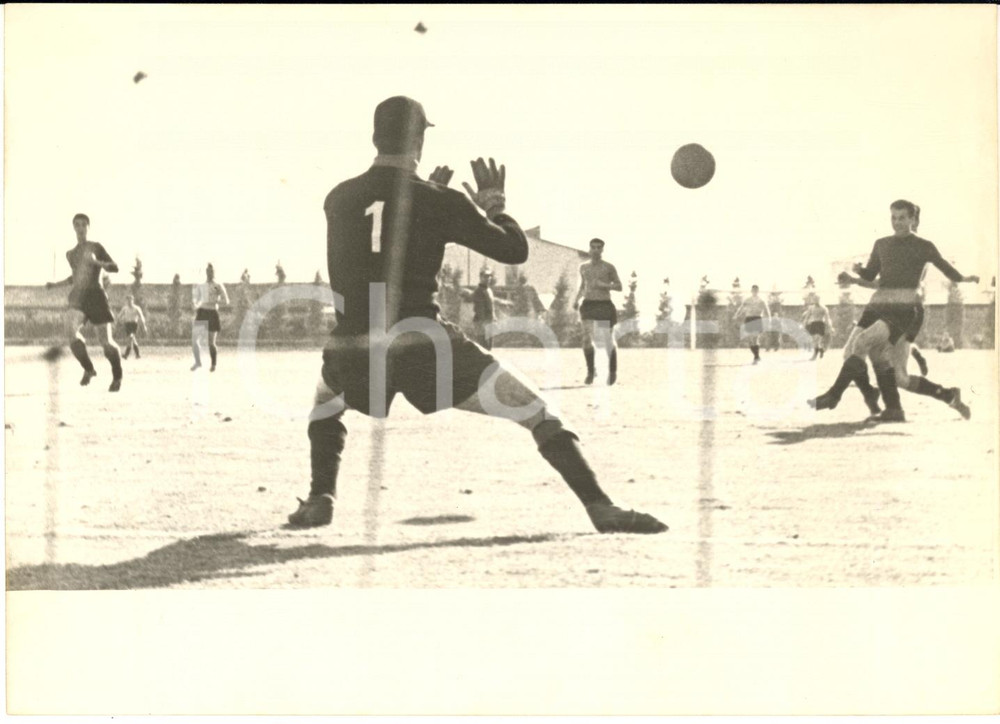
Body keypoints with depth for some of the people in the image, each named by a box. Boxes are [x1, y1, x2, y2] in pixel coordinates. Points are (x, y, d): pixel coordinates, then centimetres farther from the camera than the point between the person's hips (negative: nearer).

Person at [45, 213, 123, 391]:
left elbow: (114, 267, -3)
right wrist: (56, 284, 25)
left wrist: (96, 262, -19)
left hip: (96, 295, -3)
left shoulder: (96, 247, 6)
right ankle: (88, 369, -3)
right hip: (77, 297, 3)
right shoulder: (70, 254, 19)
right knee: (75, 337, -24)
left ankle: (117, 377, 19)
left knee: (106, 342, -4)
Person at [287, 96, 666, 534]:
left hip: (353, 351, 3)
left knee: (326, 398, 38)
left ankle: (319, 501, 23)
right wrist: (494, 206, 26)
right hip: (421, 344, -3)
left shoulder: (338, 199, 12)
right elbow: (515, 250, 6)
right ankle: (601, 507, -8)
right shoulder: (438, 202, 2)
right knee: (536, 413, 4)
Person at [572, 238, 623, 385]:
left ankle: (612, 371, 25)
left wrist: (603, 285, -14)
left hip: (605, 306, -2)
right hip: (588, 305, 2)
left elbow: (619, 287, 2)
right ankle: (590, 370, -1)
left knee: (609, 341, 4)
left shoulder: (609, 268, 0)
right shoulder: (583, 267, 11)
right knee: (587, 338, -14)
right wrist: (577, 299, 7)